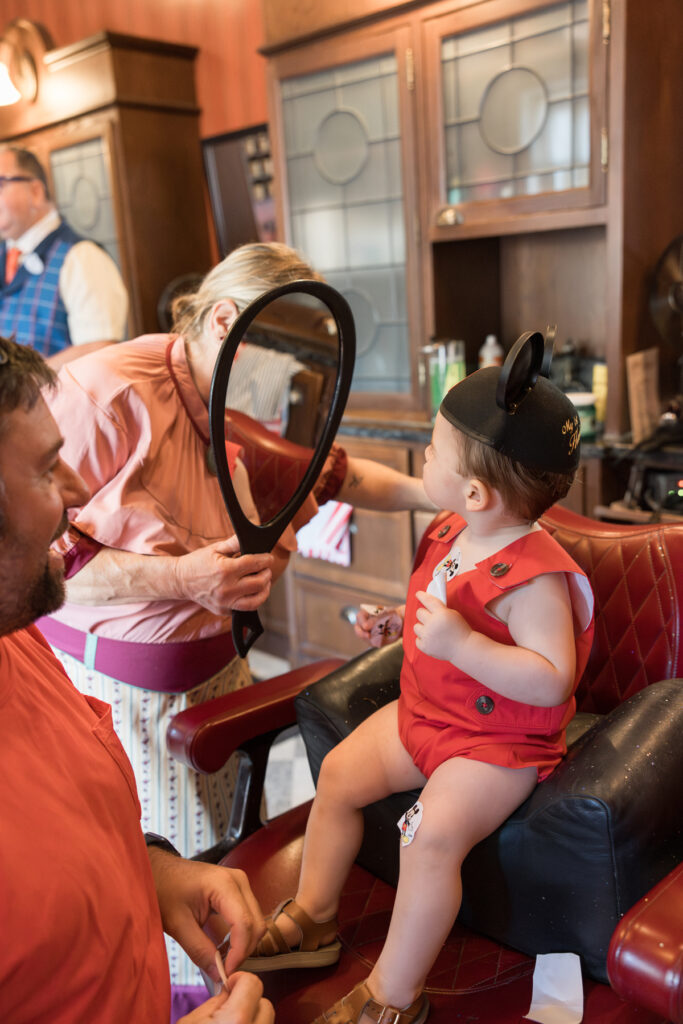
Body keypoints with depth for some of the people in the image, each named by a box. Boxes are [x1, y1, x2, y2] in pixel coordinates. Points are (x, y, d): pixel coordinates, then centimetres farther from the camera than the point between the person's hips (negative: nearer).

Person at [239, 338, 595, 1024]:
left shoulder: (535, 575, -27)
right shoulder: (455, 533, 1)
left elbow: (552, 683, -32)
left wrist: (459, 643, -38)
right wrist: (396, 622, 6)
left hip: (499, 740, -9)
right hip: (423, 710, 9)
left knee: (434, 833, -25)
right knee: (339, 773, 7)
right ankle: (313, 918, 26)